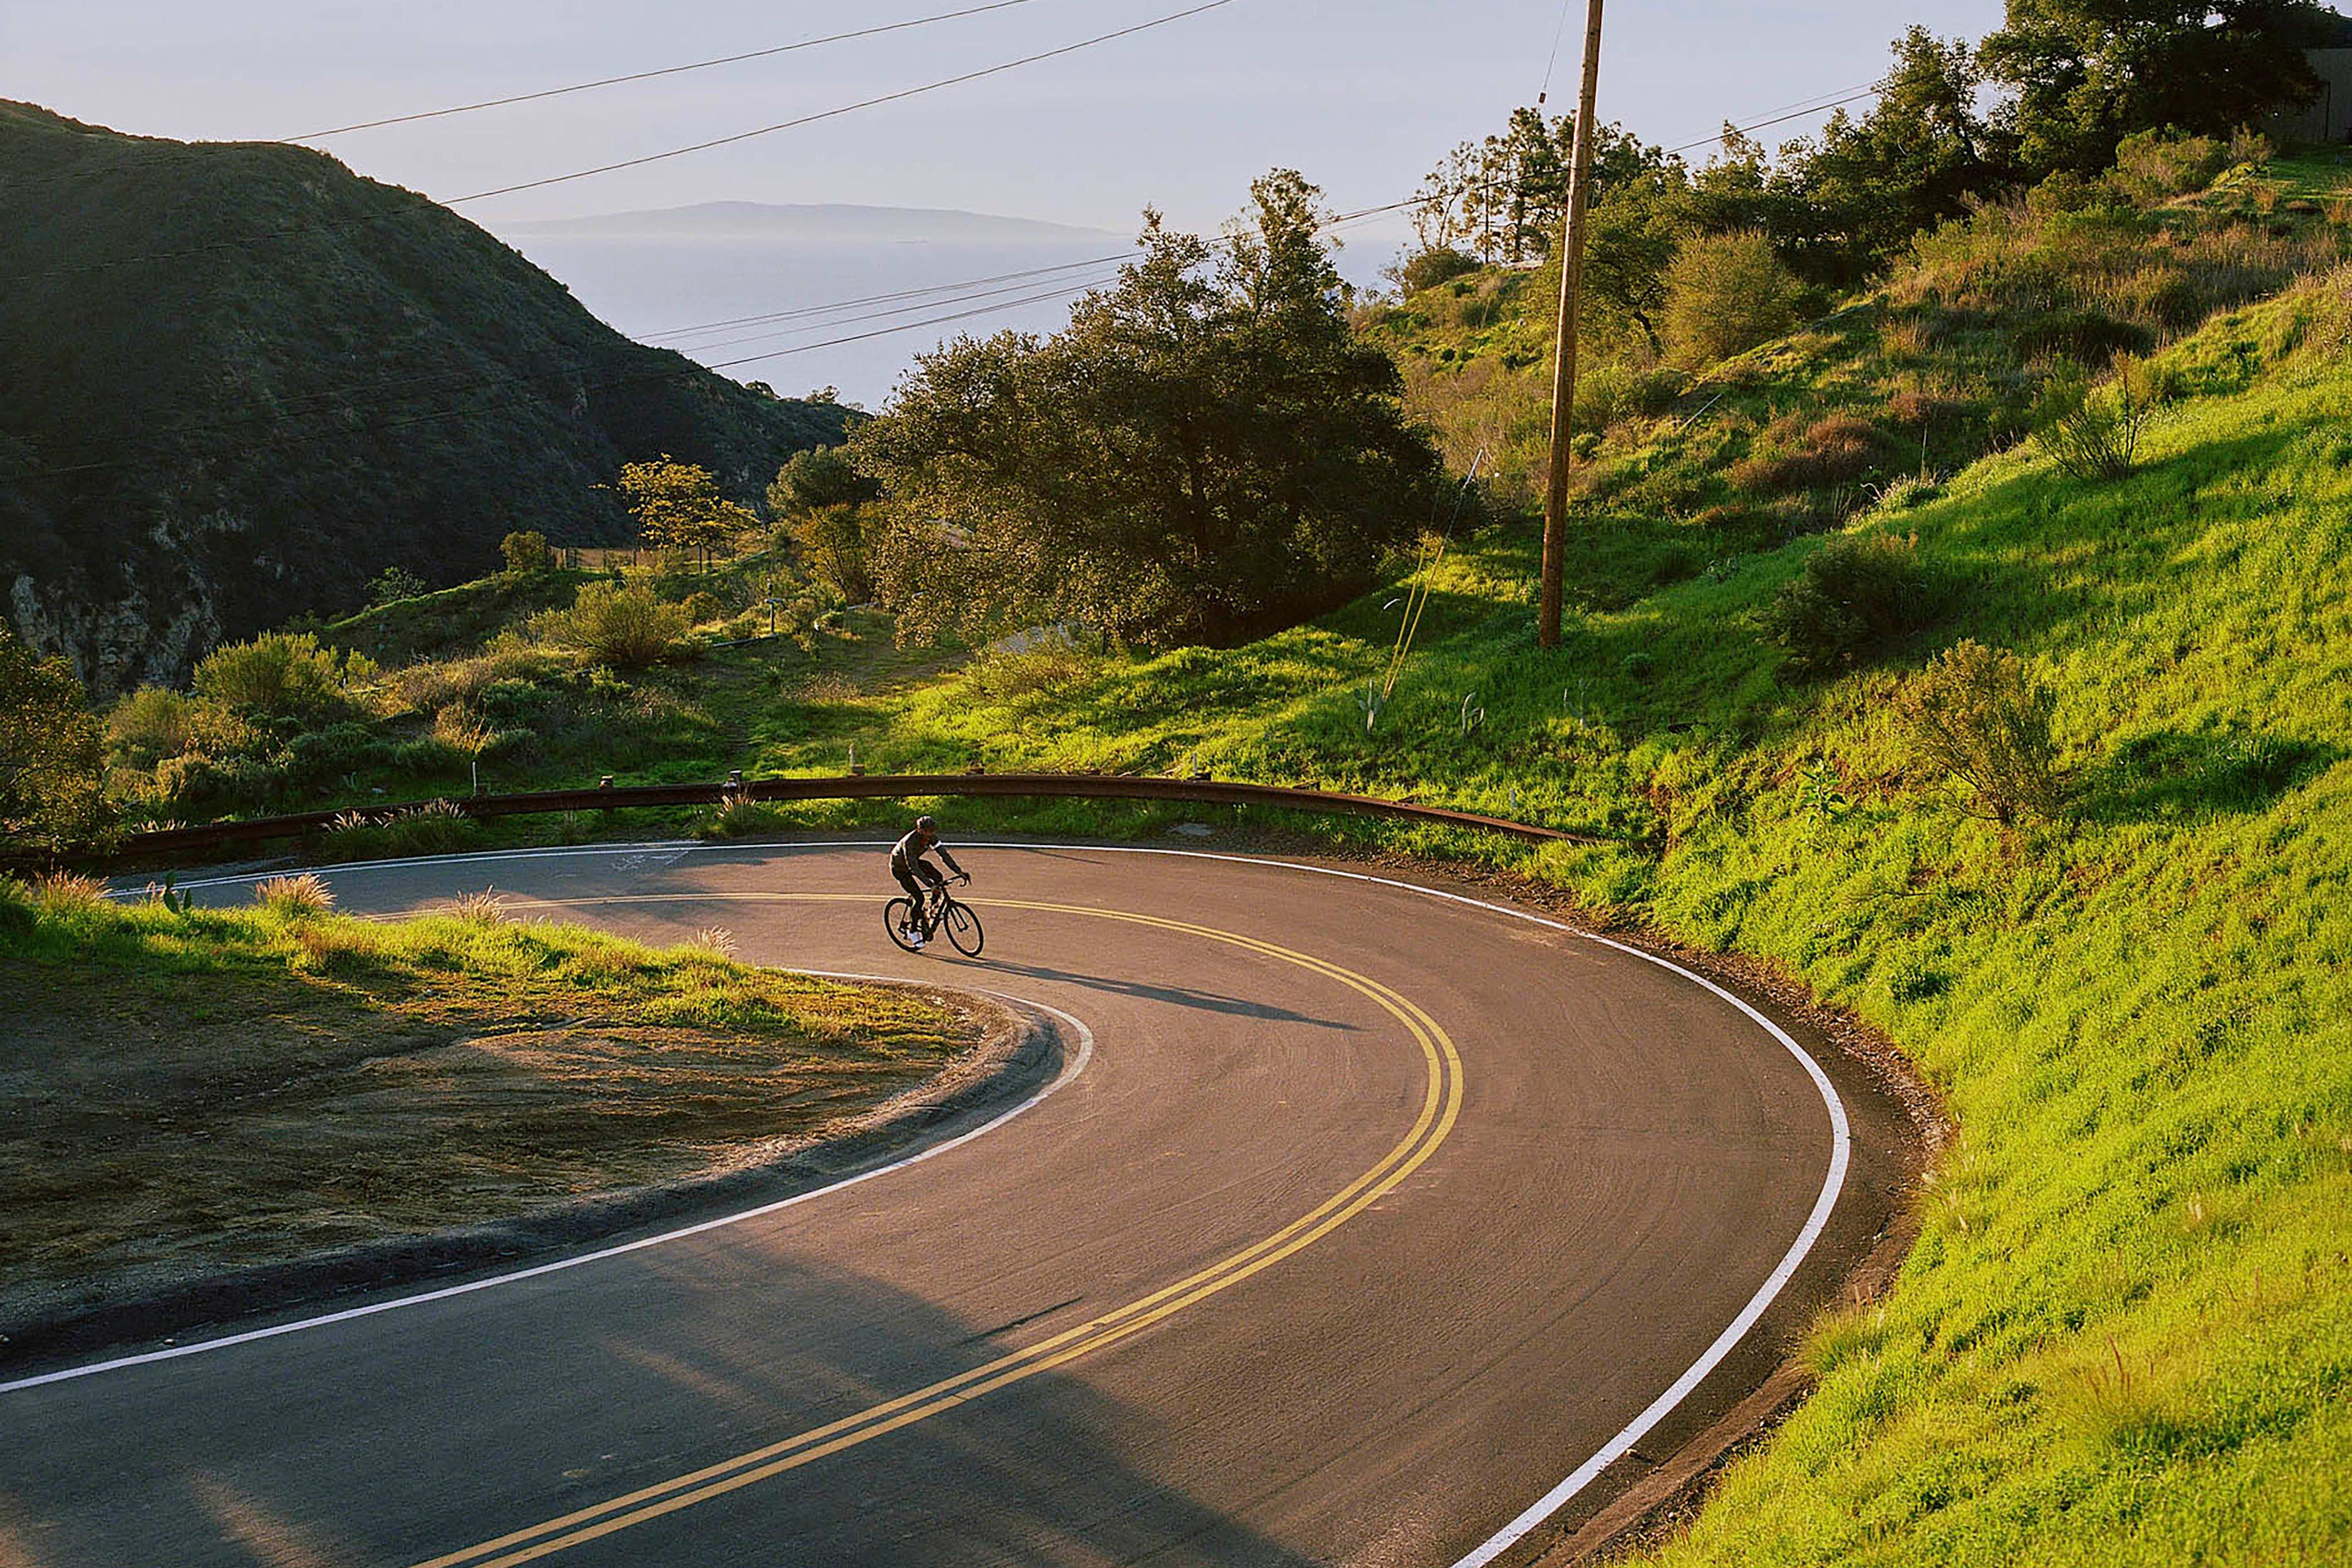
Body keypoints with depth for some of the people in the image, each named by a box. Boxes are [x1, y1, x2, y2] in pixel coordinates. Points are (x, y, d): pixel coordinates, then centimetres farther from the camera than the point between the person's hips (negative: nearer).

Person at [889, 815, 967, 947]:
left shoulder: (931, 837, -19)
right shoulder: (910, 842, -37)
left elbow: (944, 854, -18)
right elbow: (913, 867, -40)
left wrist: (960, 871, -25)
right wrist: (929, 883, -47)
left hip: (914, 861, 7)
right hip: (899, 867, -7)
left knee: (938, 877, -15)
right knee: (919, 898, -16)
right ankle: (913, 931, 2)